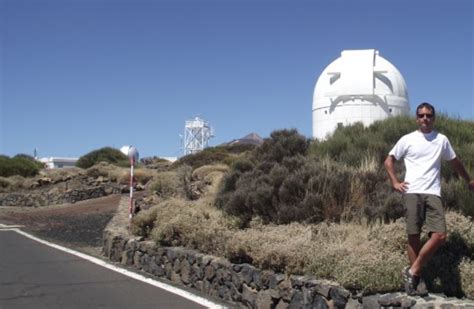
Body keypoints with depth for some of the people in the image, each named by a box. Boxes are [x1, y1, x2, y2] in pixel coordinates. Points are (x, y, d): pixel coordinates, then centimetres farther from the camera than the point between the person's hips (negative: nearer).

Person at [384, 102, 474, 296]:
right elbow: (389, 160, 13)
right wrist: (395, 182, 1)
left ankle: (412, 272, -2)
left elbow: (455, 162, 27)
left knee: (440, 236, -13)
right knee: (414, 236, -3)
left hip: (433, 194, 2)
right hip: (412, 193, -2)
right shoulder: (407, 140, 7)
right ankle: (416, 279, 7)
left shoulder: (442, 140, 14)